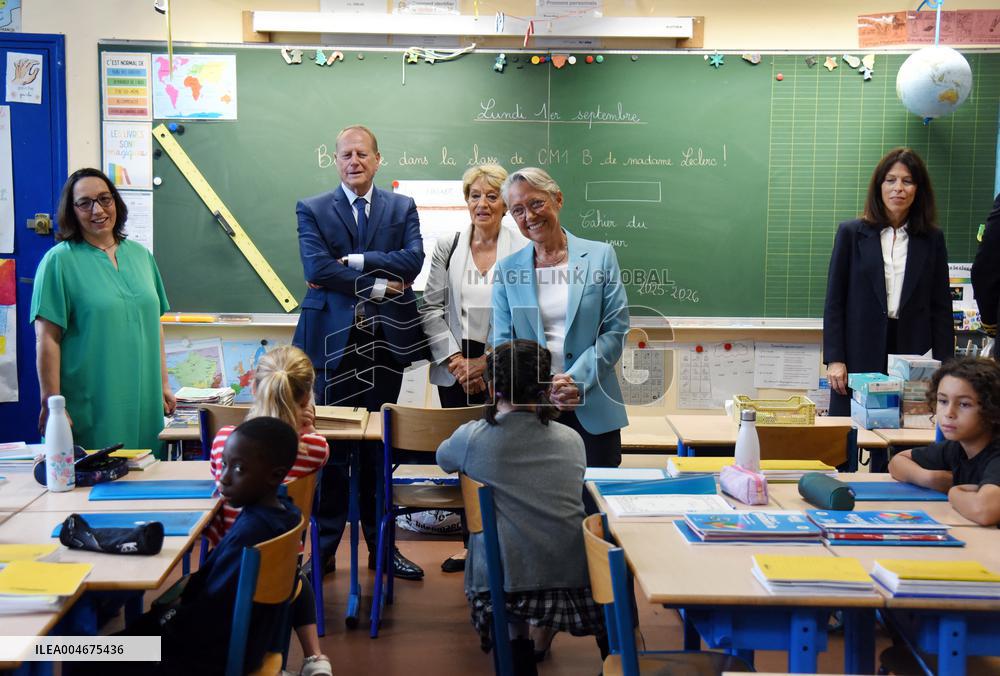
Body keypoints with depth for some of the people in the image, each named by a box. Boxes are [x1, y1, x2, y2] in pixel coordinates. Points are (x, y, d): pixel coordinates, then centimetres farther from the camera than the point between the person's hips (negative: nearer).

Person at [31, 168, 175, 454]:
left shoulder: (141, 256, 10)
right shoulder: (59, 261, -6)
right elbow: (47, 339, -9)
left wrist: (163, 385, 12)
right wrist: (51, 405, -12)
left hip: (143, 405, 5)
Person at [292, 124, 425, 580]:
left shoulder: (402, 208, 9)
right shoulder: (312, 209, 4)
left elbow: (412, 260, -8)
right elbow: (316, 267, -11)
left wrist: (352, 261, -14)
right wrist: (376, 286, -12)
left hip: (385, 338, 2)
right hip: (332, 339, -2)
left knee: (379, 446, 10)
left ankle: (380, 546, 21)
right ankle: (324, 548, 13)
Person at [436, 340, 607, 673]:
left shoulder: (472, 437, -4)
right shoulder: (572, 440, 1)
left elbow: (442, 459, 18)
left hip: (503, 583, -1)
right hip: (571, 580, 1)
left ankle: (518, 645, 30)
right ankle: (540, 641, 47)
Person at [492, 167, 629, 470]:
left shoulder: (600, 256, 2)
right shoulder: (506, 270, 7)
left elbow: (616, 330, -1)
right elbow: (503, 343, 5)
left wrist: (575, 379, -13)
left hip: (593, 408, -1)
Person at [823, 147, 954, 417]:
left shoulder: (932, 239, 9)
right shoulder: (851, 233, 5)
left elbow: (941, 307, 9)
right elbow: (834, 301, 3)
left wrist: (945, 366, 2)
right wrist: (834, 359, -4)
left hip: (913, 355, 1)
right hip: (860, 357, -1)